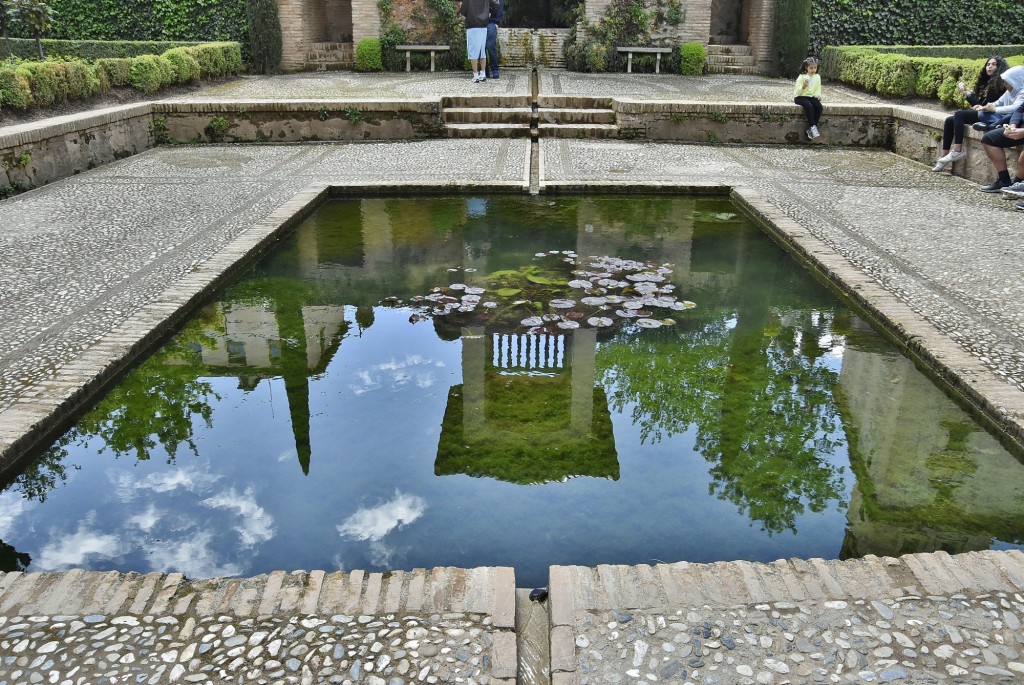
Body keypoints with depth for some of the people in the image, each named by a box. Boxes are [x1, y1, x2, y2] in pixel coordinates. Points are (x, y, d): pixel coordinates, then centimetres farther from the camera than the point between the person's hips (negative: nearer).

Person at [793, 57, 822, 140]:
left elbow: (818, 90, 13)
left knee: (819, 106, -24)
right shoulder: (802, 77, -6)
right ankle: (812, 126, -28)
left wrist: (818, 95, -9)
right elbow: (797, 92, -9)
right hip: (801, 97, -4)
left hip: (811, 97, 5)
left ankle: (810, 129, -19)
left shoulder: (817, 77, 7)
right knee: (809, 106, -35)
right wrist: (803, 86, -28)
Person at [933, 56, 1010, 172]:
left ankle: (957, 150, -28)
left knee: (959, 114, -26)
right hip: (982, 113, 9)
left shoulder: (1000, 82, -7)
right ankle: (944, 156, -13)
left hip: (991, 116, -9)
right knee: (949, 120, -5)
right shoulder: (987, 82, 20)